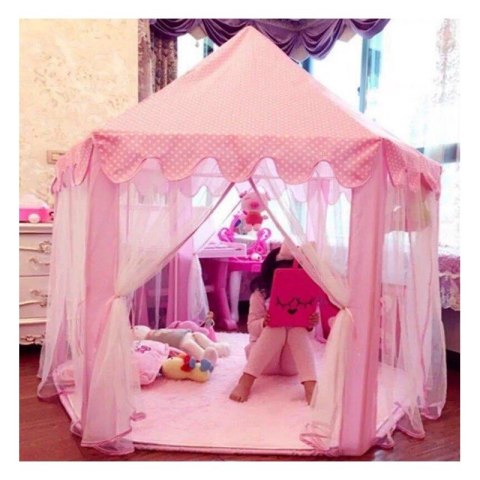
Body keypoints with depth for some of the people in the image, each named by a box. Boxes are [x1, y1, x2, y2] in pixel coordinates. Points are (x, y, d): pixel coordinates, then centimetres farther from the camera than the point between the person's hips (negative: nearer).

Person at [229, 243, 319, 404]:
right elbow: (252, 327, -10)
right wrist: (264, 323, -33)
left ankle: (310, 385, -43)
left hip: (292, 361, 2)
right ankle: (246, 380, -38)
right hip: (264, 361, -1)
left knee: (298, 331, -29)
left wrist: (311, 326, -28)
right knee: (276, 330, -32)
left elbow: (306, 334, -3)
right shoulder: (260, 294, -7)